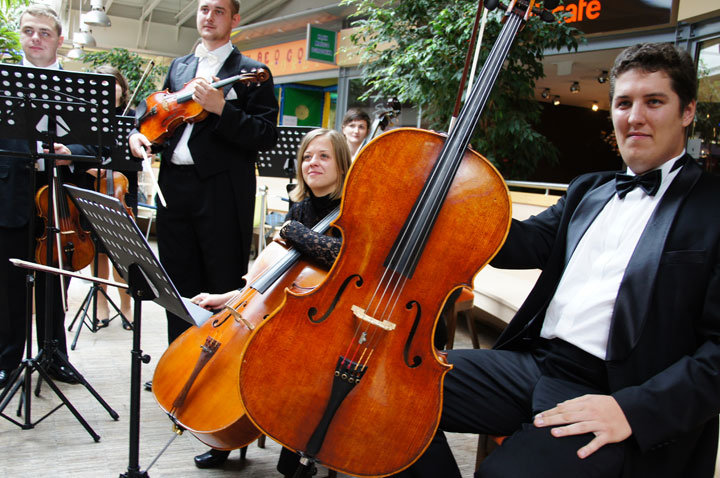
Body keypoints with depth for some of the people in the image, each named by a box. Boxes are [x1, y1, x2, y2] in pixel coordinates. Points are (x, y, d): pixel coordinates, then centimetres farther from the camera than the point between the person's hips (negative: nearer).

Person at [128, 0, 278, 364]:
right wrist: (136, 133, 6)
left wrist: (221, 108, -22)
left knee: (225, 287, 0)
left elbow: (267, 136, -10)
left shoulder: (250, 71, 0)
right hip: (174, 185, 6)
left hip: (221, 191, -6)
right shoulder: (178, 66, 18)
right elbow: (151, 106, 27)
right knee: (179, 283, 14)